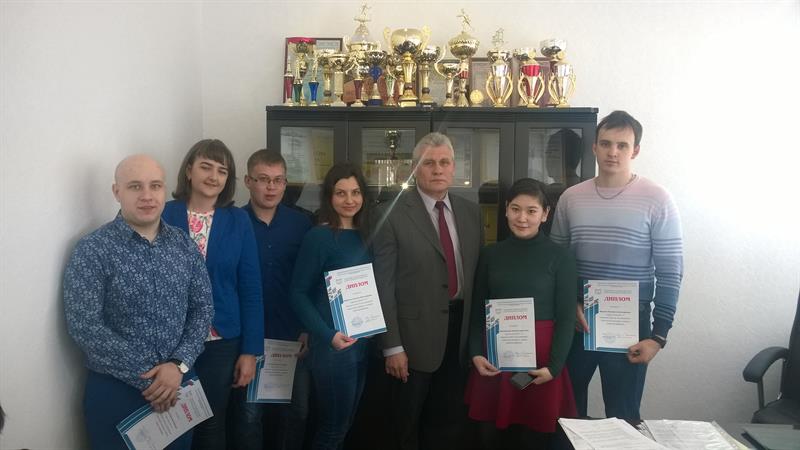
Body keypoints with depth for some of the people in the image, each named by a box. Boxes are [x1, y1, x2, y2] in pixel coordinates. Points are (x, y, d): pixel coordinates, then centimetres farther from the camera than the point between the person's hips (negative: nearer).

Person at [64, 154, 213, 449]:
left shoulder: (184, 246, 3)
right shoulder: (93, 250, -11)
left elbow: (202, 308, 2)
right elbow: (84, 326, -17)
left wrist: (179, 365, -13)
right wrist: (146, 378, -16)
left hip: (180, 384, 4)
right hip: (116, 391, -4)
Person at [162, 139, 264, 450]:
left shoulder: (238, 221, -1)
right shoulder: (164, 215, -4)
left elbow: (250, 288, -1)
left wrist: (251, 350, -3)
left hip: (222, 341, 1)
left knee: (212, 425, 14)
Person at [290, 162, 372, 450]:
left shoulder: (364, 236, 7)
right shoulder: (319, 236, -12)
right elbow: (298, 293, -13)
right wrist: (329, 336, -22)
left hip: (363, 343, 7)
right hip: (333, 345, -7)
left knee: (345, 425, 18)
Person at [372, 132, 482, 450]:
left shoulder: (470, 212, 7)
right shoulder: (393, 214, -9)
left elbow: (475, 272, 9)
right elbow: (383, 285, -11)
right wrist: (392, 345, -14)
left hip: (461, 331, 5)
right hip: (416, 335, -4)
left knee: (450, 424, 17)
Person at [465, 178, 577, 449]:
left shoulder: (560, 258, -2)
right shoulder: (490, 255, 6)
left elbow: (566, 318, -2)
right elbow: (477, 310, 8)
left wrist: (554, 366, -10)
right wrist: (476, 353, -3)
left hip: (540, 356, -2)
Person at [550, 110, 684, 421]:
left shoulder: (657, 201, -7)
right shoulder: (571, 198, 3)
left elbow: (670, 273, -7)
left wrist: (659, 335, -10)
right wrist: (570, 304, -7)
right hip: (576, 320, 3)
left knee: (623, 416, 10)